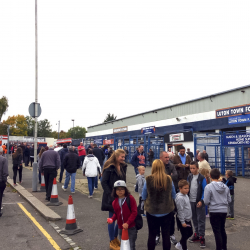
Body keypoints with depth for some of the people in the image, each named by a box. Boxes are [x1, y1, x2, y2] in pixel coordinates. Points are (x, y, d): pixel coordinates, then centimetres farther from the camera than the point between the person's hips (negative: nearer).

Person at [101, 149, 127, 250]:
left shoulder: (123, 167, 7)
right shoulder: (109, 167, -13)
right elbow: (104, 182, -14)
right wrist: (110, 194, -17)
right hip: (111, 197, -6)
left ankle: (115, 237, 29)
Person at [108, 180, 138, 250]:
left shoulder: (130, 198, -12)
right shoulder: (115, 202, 4)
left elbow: (134, 212, -14)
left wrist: (127, 223, -21)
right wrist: (112, 219, -6)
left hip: (131, 227, -5)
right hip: (120, 228, 5)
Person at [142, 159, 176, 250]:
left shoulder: (148, 179, -14)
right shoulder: (169, 179, -10)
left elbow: (143, 197, -4)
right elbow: (173, 196, 3)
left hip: (152, 211, -1)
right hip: (167, 211, 1)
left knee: (152, 235, 13)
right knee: (166, 234, 14)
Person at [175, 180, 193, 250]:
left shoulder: (186, 195, 5)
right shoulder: (180, 198, -23)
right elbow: (180, 211, -22)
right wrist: (182, 222, -19)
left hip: (188, 219, 9)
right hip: (183, 220, -9)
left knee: (190, 233, 20)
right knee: (184, 235, 3)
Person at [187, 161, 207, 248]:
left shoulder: (202, 178, -9)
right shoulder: (189, 177, 6)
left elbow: (204, 190, -9)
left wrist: (201, 201, -15)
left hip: (199, 202, -5)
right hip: (191, 201, 5)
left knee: (201, 220, 0)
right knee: (194, 219, 14)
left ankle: (201, 237, 7)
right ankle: (196, 234, 26)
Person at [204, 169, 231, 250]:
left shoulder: (209, 187, -15)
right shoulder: (225, 187, 0)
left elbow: (206, 201, -14)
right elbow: (229, 200, 6)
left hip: (214, 211, -5)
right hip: (224, 211, 6)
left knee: (217, 232, 3)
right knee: (222, 230, 21)